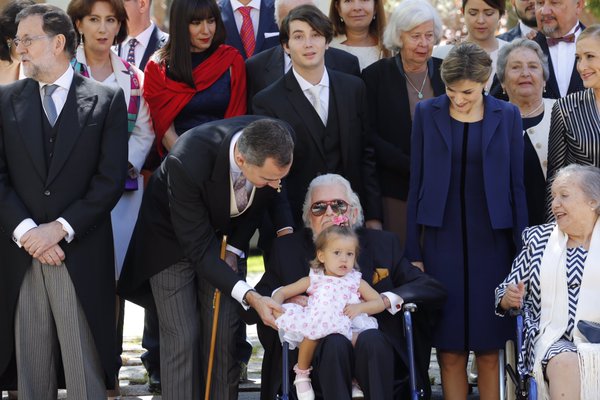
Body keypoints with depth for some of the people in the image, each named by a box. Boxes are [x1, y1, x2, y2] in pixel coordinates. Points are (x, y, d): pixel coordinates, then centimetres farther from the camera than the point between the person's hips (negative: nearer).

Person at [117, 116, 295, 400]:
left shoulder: (278, 144, -27)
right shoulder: (188, 162, -41)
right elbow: (198, 248, -32)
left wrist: (234, 249, -6)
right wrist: (250, 297, -38)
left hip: (225, 231, 4)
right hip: (175, 236, -4)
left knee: (224, 332, -1)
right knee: (182, 336, -8)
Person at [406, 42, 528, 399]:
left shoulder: (507, 116, 3)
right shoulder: (428, 113, 3)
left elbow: (516, 185, 5)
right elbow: (416, 183, 5)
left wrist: (522, 250, 1)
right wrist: (414, 251, 1)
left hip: (491, 241, 0)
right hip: (442, 240, 0)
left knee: (489, 349, 1)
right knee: (450, 351, 0)